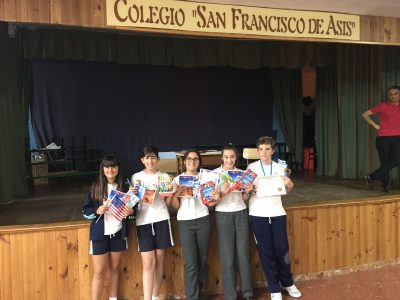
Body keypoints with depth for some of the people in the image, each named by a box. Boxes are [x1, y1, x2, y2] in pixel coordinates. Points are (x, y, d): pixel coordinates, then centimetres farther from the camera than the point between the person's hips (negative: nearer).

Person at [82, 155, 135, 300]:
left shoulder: (124, 187, -1)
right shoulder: (96, 187, -5)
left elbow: (132, 210, 7)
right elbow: (85, 210, -3)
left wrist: (130, 212, -15)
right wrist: (97, 211, -21)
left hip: (118, 234, 2)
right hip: (100, 234, -2)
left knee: (115, 268, 16)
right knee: (99, 271, 2)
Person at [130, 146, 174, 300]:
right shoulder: (136, 177, 6)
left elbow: (168, 202, 8)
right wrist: (132, 194, -12)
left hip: (161, 219, 1)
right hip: (143, 221, -1)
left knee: (159, 260, 7)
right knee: (148, 263, -6)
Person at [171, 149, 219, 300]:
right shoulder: (177, 179, 4)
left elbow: (208, 202, 13)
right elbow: (175, 206, 1)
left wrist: (214, 200, -9)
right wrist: (175, 194, -18)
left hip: (203, 221, 2)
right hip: (185, 222, -2)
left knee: (202, 259, 8)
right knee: (190, 262, -5)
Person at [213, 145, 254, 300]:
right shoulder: (214, 173, -3)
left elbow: (244, 198, 13)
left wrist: (247, 192, -7)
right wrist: (221, 193, -23)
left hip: (241, 213, 3)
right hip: (223, 215, -3)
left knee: (243, 253, 6)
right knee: (227, 255, 2)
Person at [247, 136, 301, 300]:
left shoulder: (279, 168, 6)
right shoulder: (251, 168, -1)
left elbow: (285, 190, 12)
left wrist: (289, 185, -9)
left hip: (277, 213, 2)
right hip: (258, 214, -2)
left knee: (282, 249, 6)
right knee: (266, 251, 4)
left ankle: (287, 283, 29)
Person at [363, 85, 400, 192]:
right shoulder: (383, 106, 0)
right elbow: (365, 114, 3)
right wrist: (375, 125, -4)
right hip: (383, 138, -3)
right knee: (385, 162, 0)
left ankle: (371, 177, 2)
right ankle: (386, 185, 14)